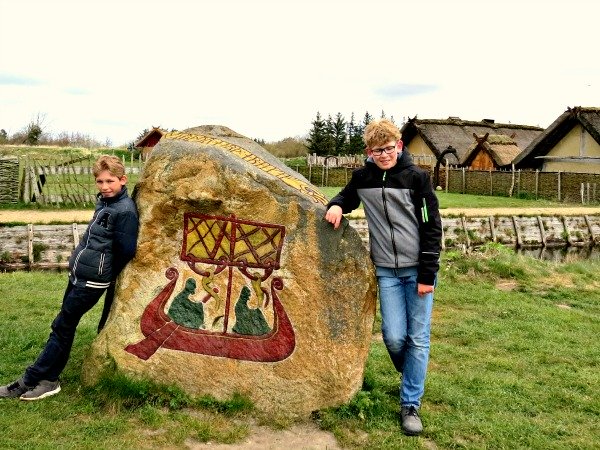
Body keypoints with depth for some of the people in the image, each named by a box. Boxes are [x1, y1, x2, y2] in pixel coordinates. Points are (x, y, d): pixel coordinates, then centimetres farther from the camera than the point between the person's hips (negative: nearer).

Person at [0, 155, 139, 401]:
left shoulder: (125, 211, -19)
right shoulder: (104, 201, 8)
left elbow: (126, 250, -17)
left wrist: (106, 273, -4)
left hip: (92, 279, -9)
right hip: (78, 273, 9)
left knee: (62, 327, -1)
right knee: (64, 327, 13)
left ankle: (31, 381, 9)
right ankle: (48, 379, 23)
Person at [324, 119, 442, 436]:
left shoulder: (416, 177, -6)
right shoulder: (362, 178, 3)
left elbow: (432, 227, -6)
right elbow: (347, 196, 23)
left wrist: (427, 275, -10)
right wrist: (336, 205, -3)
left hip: (418, 268, -2)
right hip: (387, 270, 2)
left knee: (418, 338, 1)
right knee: (394, 337, -1)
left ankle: (410, 404, 14)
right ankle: (410, 374, 32)